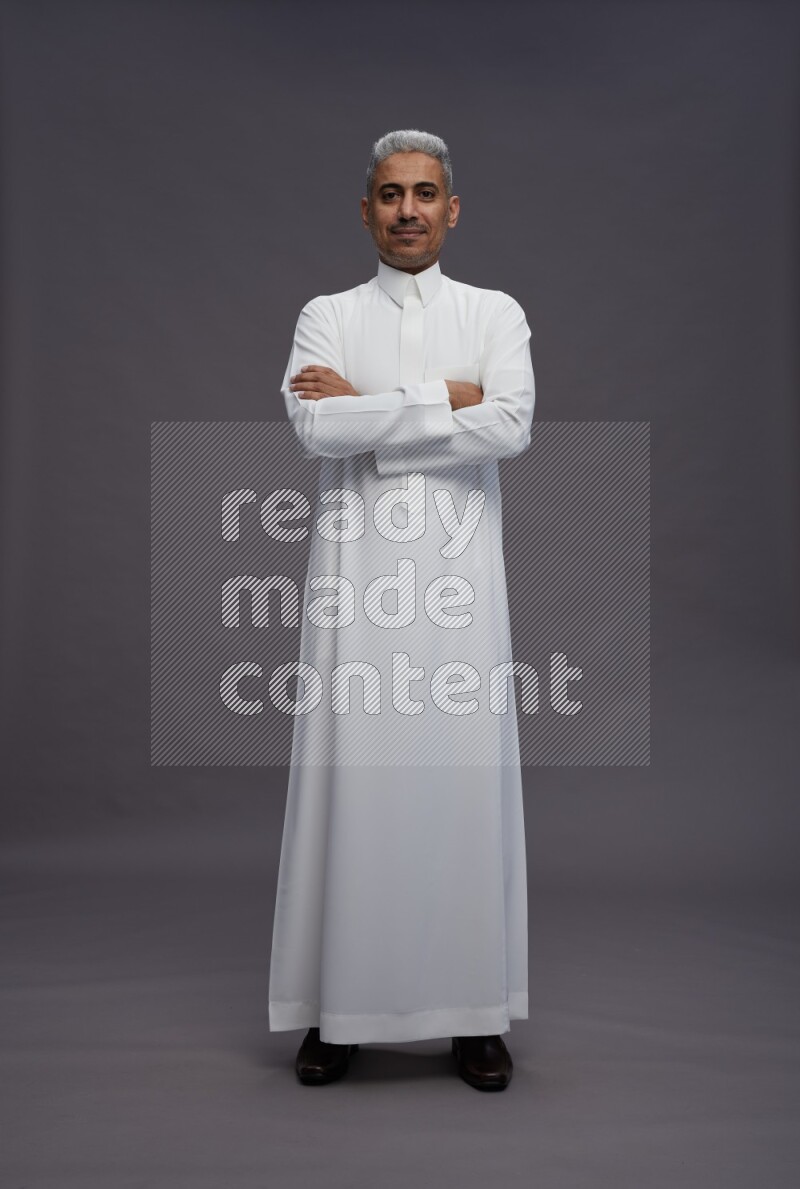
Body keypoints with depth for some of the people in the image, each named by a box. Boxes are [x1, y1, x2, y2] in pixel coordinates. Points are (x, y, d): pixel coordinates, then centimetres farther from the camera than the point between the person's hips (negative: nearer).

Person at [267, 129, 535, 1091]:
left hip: (457, 574, 0)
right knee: (350, 777, 0)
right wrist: (442, 398, -8)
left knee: (466, 778, 0)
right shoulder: (326, 317, 11)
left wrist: (368, 407, -7)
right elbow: (314, 428, -9)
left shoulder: (496, 314, 11)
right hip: (356, 571, 0)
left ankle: (473, 1013, 14)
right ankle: (338, 1009, 14)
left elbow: (510, 428, -8)